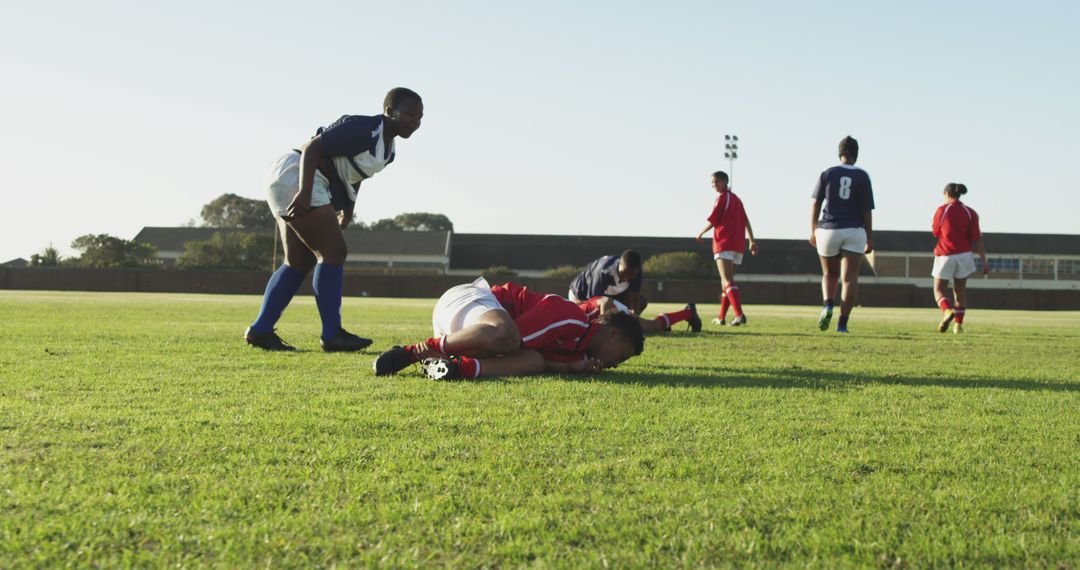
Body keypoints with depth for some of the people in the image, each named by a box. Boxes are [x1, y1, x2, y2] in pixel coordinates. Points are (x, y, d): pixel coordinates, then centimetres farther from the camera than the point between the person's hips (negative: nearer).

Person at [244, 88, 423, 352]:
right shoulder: (363, 129, -18)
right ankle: (332, 334, -8)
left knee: (299, 262, 12)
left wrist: (348, 209, 20)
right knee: (333, 251, -12)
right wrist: (305, 193, -31)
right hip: (295, 177, -11)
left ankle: (260, 330, 15)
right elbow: (311, 148, -23)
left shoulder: (388, 151, 11)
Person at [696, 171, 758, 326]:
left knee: (727, 281, -15)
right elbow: (746, 222, 15)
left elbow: (712, 221, -5)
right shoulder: (736, 199, 18)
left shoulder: (722, 198, -5)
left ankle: (740, 314, -30)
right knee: (726, 280, 16)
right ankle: (721, 317, 22)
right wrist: (752, 241, 14)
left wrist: (701, 233, 12)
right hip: (738, 245, 8)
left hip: (724, 244, -8)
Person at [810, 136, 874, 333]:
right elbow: (867, 210, -2)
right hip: (854, 231, -1)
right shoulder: (862, 176, -2)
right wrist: (870, 238, 4)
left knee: (829, 275, 18)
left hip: (828, 230, 1)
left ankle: (828, 307, -8)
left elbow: (816, 204, 1)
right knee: (850, 278, -1)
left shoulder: (827, 174, 0)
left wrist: (813, 231, 10)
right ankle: (843, 323, -8)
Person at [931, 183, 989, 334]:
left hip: (945, 255, -2)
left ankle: (947, 311, -23)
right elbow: (977, 239, -3)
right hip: (964, 254, 2)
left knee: (939, 290, 7)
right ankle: (958, 324, 11)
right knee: (960, 290, 15)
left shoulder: (942, 210, -3)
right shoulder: (970, 212, 2)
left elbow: (935, 232, 8)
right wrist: (984, 261, -3)